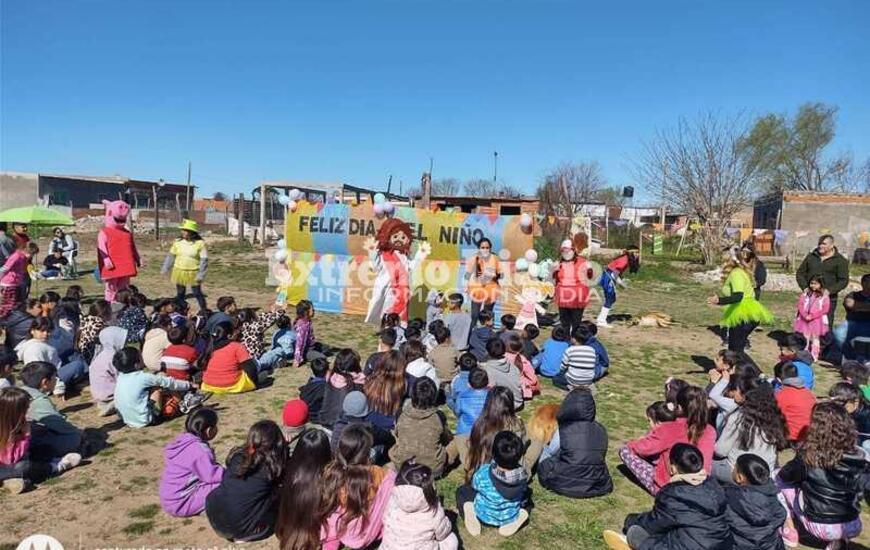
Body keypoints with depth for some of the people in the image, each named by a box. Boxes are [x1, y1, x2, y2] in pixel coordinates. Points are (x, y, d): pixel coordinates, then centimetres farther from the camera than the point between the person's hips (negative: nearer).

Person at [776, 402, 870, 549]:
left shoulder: (807, 456, -19)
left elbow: (783, 476, -3)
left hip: (817, 526, -3)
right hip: (851, 528, 3)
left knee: (778, 478, 14)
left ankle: (789, 531, 17)